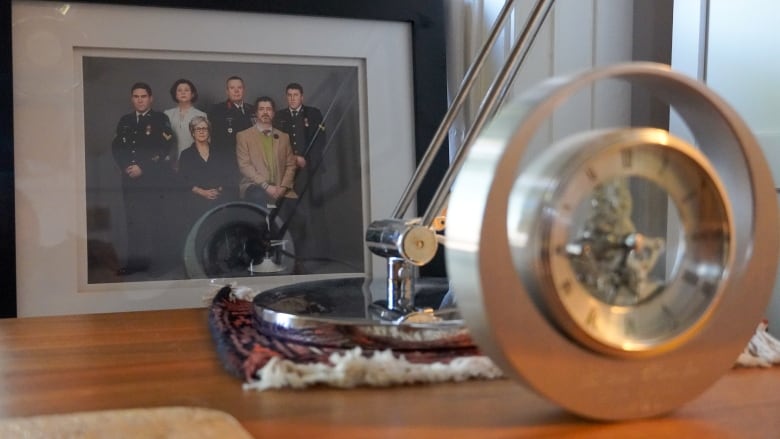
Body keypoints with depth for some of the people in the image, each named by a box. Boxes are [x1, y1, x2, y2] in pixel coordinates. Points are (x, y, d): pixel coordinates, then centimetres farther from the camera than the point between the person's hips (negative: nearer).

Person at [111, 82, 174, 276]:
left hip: (153, 180, -4)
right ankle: (134, 261, 5)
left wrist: (143, 168, -12)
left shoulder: (160, 119, 2)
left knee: (151, 222, -6)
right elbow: (116, 147, 14)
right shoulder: (125, 121, 18)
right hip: (130, 179, 4)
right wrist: (126, 167, -4)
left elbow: (164, 149, -7)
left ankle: (151, 261, 0)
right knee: (133, 221, 2)